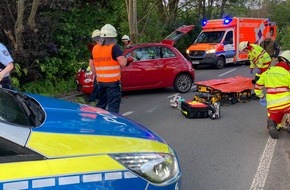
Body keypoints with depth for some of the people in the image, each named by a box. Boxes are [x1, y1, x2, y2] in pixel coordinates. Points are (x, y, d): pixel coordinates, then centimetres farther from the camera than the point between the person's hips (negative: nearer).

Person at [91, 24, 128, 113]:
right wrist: (125, 59, 3)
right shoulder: (114, 47, -11)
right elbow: (123, 63, -18)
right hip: (113, 81, -6)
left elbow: (93, 66, 16)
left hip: (100, 81, 6)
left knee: (101, 104, 19)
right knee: (113, 106, -2)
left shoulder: (95, 48, 9)